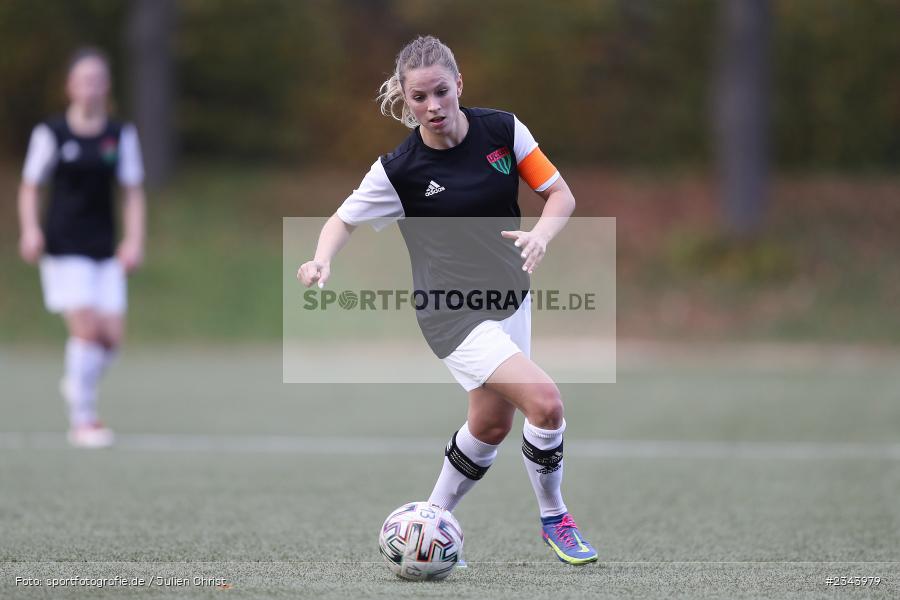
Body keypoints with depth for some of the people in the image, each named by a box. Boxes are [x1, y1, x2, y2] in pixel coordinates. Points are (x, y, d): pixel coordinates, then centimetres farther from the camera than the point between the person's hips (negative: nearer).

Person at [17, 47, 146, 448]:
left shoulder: (121, 135, 5)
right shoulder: (51, 133, -2)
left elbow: (132, 192, 9)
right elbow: (30, 187, 5)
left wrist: (134, 240, -2)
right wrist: (30, 230, -10)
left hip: (105, 250, 3)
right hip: (64, 249, -3)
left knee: (112, 336, -2)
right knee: (86, 328, -15)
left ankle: (77, 383, 30)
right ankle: (82, 420, -5)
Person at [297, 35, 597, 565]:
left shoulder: (502, 129, -8)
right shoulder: (399, 169, -16)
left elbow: (560, 194, -1)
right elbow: (344, 220, -2)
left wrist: (541, 235, -22)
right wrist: (321, 261, -22)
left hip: (509, 298, 6)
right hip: (453, 314, -6)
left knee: (492, 424, 16)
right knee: (545, 402, -20)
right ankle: (555, 520, 2)